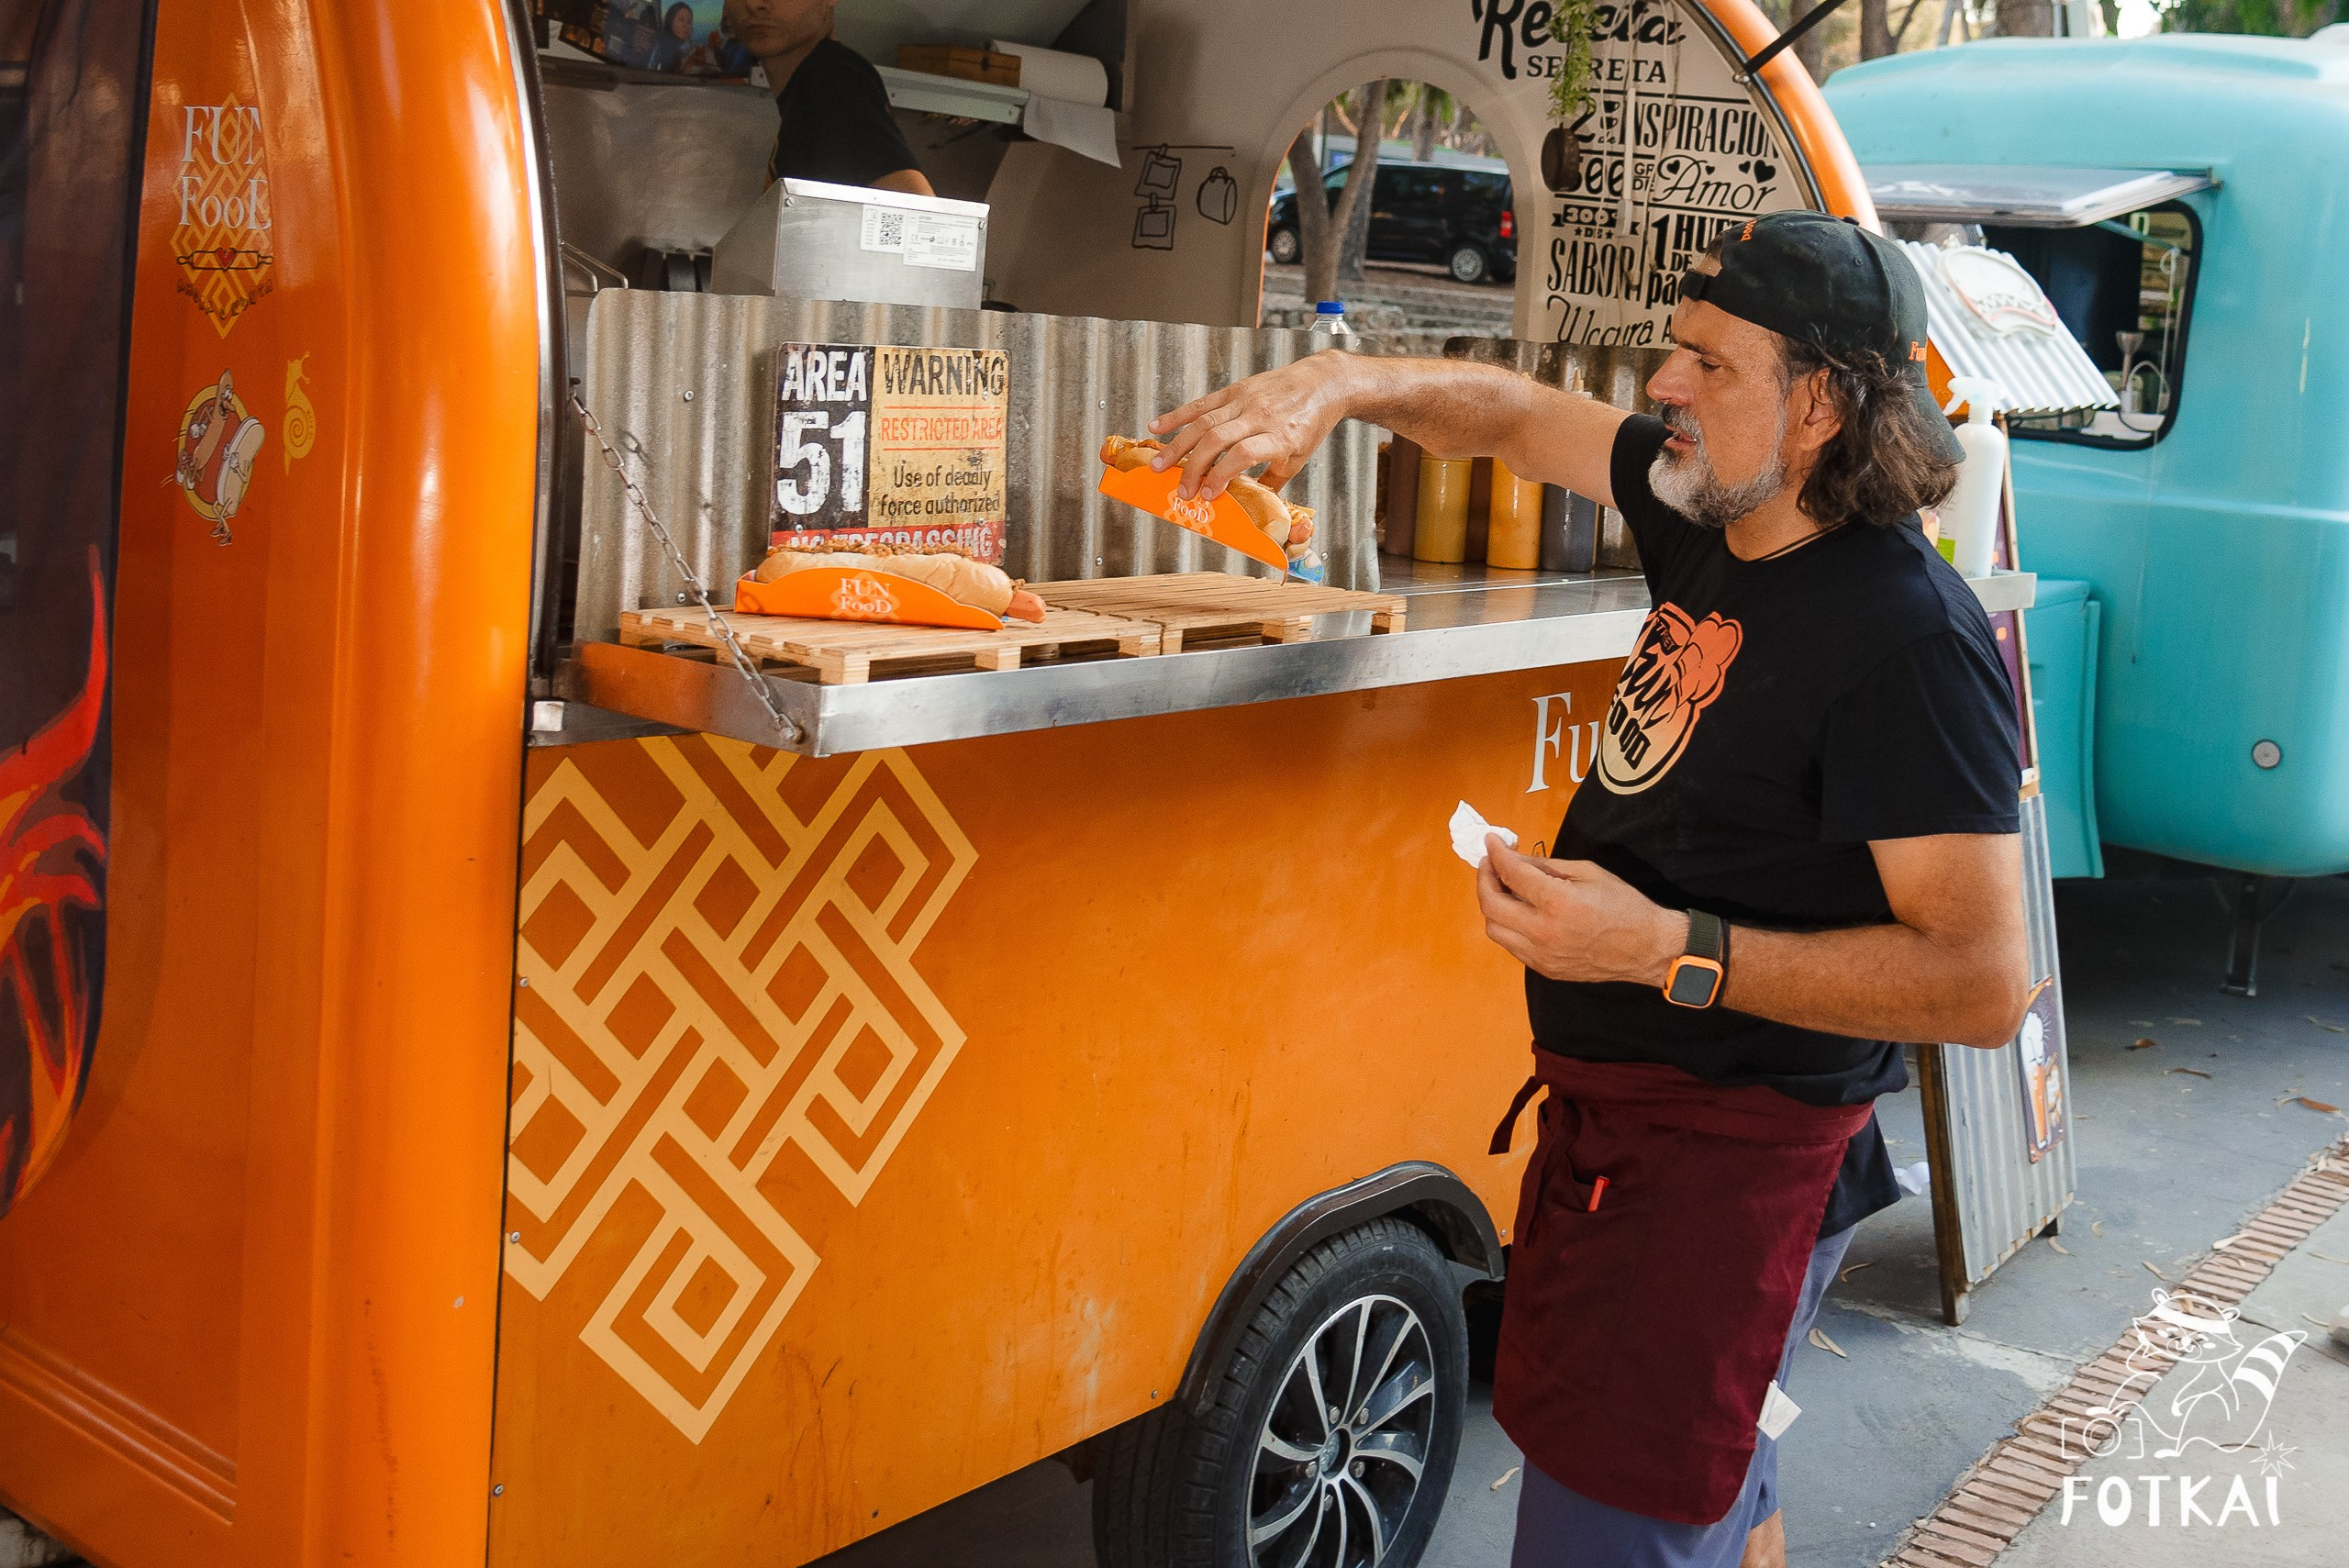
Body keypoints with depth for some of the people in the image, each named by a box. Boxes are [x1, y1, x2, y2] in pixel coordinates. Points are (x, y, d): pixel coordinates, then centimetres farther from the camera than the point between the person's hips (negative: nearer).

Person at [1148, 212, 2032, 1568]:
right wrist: (1339, 381, -3)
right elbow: (1513, 414, 16)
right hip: (1613, 1118, 9)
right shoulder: (1712, 517, 2)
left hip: (1734, 1171, -9)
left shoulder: (1909, 637, -23)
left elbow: (1985, 980, -26)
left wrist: (1667, 950, -28)